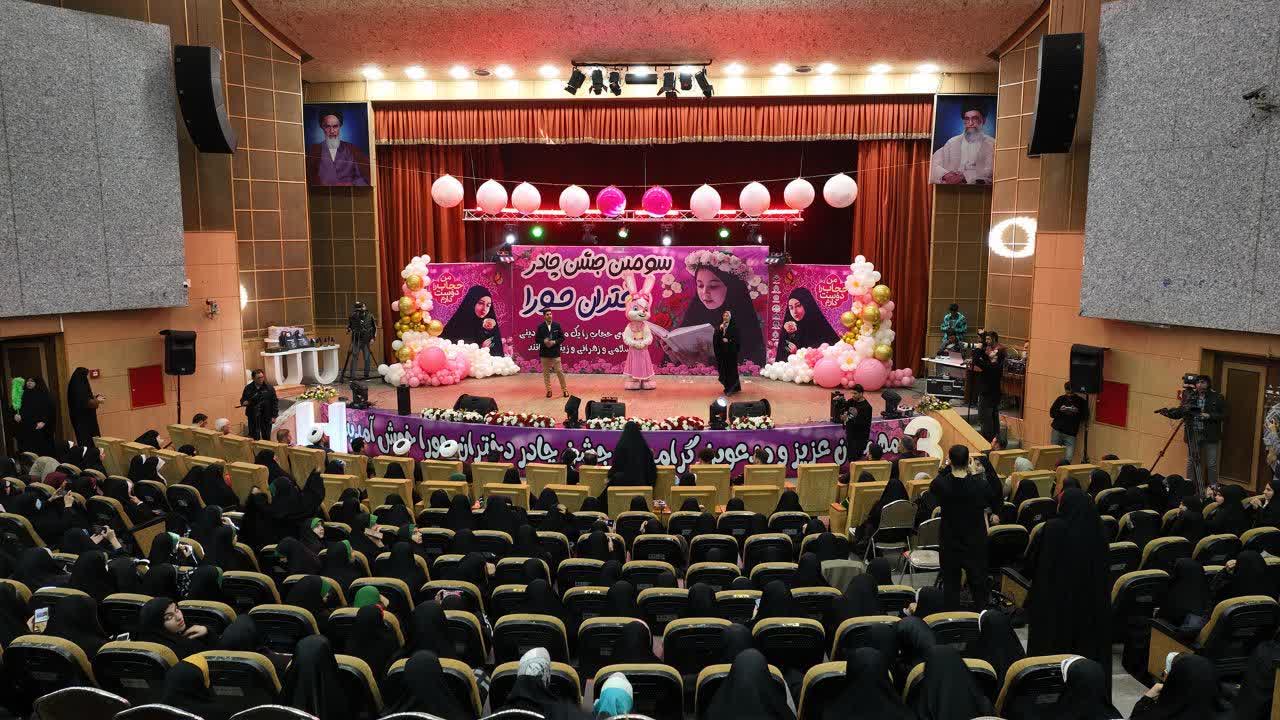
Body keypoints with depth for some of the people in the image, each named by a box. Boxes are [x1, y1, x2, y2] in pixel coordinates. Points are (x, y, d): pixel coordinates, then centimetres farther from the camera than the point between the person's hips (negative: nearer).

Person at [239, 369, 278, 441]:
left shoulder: (269, 388, -1)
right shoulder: (248, 388, 2)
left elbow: (275, 402, 0)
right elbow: (242, 400, 11)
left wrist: (274, 416, -5)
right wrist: (244, 402, -14)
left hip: (266, 418, -1)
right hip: (253, 418, 1)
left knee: (266, 437, 6)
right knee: (254, 438, 5)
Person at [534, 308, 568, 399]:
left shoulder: (557, 325, 1)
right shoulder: (540, 327, 2)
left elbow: (562, 337, 3)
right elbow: (536, 339, 4)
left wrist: (554, 342, -13)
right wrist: (544, 341, -15)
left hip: (555, 352, -1)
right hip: (544, 353, 1)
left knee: (559, 371, -2)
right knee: (546, 372, 6)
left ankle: (564, 389, 9)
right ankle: (548, 390, 16)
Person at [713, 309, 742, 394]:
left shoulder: (734, 326, -2)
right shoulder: (719, 326, 9)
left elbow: (738, 339, -6)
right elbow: (715, 337, -2)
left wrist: (728, 340, -16)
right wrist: (720, 329, -15)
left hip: (731, 351, -4)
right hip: (721, 351, 4)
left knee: (731, 368, -6)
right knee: (723, 369, 5)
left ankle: (730, 388, -5)